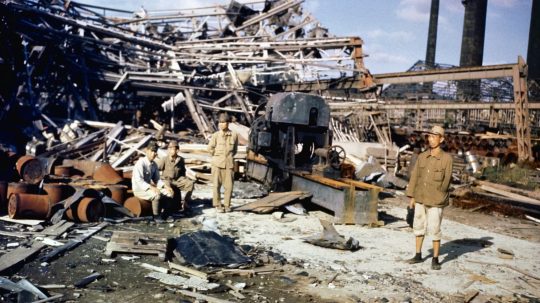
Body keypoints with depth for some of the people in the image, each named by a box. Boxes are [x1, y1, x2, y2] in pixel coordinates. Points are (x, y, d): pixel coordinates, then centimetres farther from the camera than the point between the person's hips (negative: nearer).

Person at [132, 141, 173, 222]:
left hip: (149, 188, 7)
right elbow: (139, 181, -25)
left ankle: (165, 214, 7)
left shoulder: (154, 165, 4)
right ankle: (156, 216, -13)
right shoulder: (140, 163, -19)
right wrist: (152, 188, -34)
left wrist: (165, 186, -7)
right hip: (139, 190, -7)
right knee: (157, 195, -32)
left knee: (169, 193, -7)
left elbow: (157, 179, 10)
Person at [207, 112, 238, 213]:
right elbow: (210, 148, 7)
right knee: (217, 185, 2)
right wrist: (217, 156, 10)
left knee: (229, 185, 1)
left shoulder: (234, 135, 0)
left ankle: (227, 205, 15)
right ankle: (217, 205, 13)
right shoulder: (215, 135, -3)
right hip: (217, 163, -1)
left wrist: (229, 156, 9)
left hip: (229, 163, 1)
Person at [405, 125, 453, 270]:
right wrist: (412, 197, 5)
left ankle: (435, 259, 13)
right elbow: (414, 176, 6)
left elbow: (446, 181, -6)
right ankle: (418, 255, 27)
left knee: (434, 230, -1)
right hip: (420, 199, 5)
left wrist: (438, 199, -6)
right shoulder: (422, 157, 3)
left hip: (435, 201, -5)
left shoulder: (446, 158, -9)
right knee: (419, 226, 13)